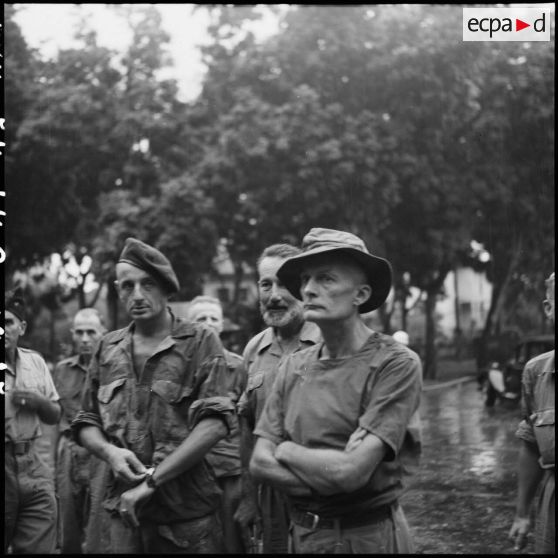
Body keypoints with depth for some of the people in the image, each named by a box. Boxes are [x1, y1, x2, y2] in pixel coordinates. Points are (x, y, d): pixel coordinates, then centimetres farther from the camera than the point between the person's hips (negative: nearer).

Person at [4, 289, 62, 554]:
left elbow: (55, 416, 18)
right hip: (6, 467, -4)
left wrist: (39, 402, -3)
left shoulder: (35, 362, 8)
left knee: (40, 548, 3)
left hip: (32, 466, 4)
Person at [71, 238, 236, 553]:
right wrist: (109, 452, -9)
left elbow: (215, 421, -14)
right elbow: (86, 423, 13)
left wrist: (152, 479, -17)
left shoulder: (200, 343, -4)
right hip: (125, 510, 3)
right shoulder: (108, 349, 8)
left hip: (188, 512, -3)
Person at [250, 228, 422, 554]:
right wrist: (332, 471, -17)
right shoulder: (293, 367, 2)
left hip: (370, 536, -5)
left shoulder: (396, 364, -17)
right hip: (302, 535, 5)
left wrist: (286, 450, -7)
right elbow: (261, 462, -2)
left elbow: (351, 471, -24)